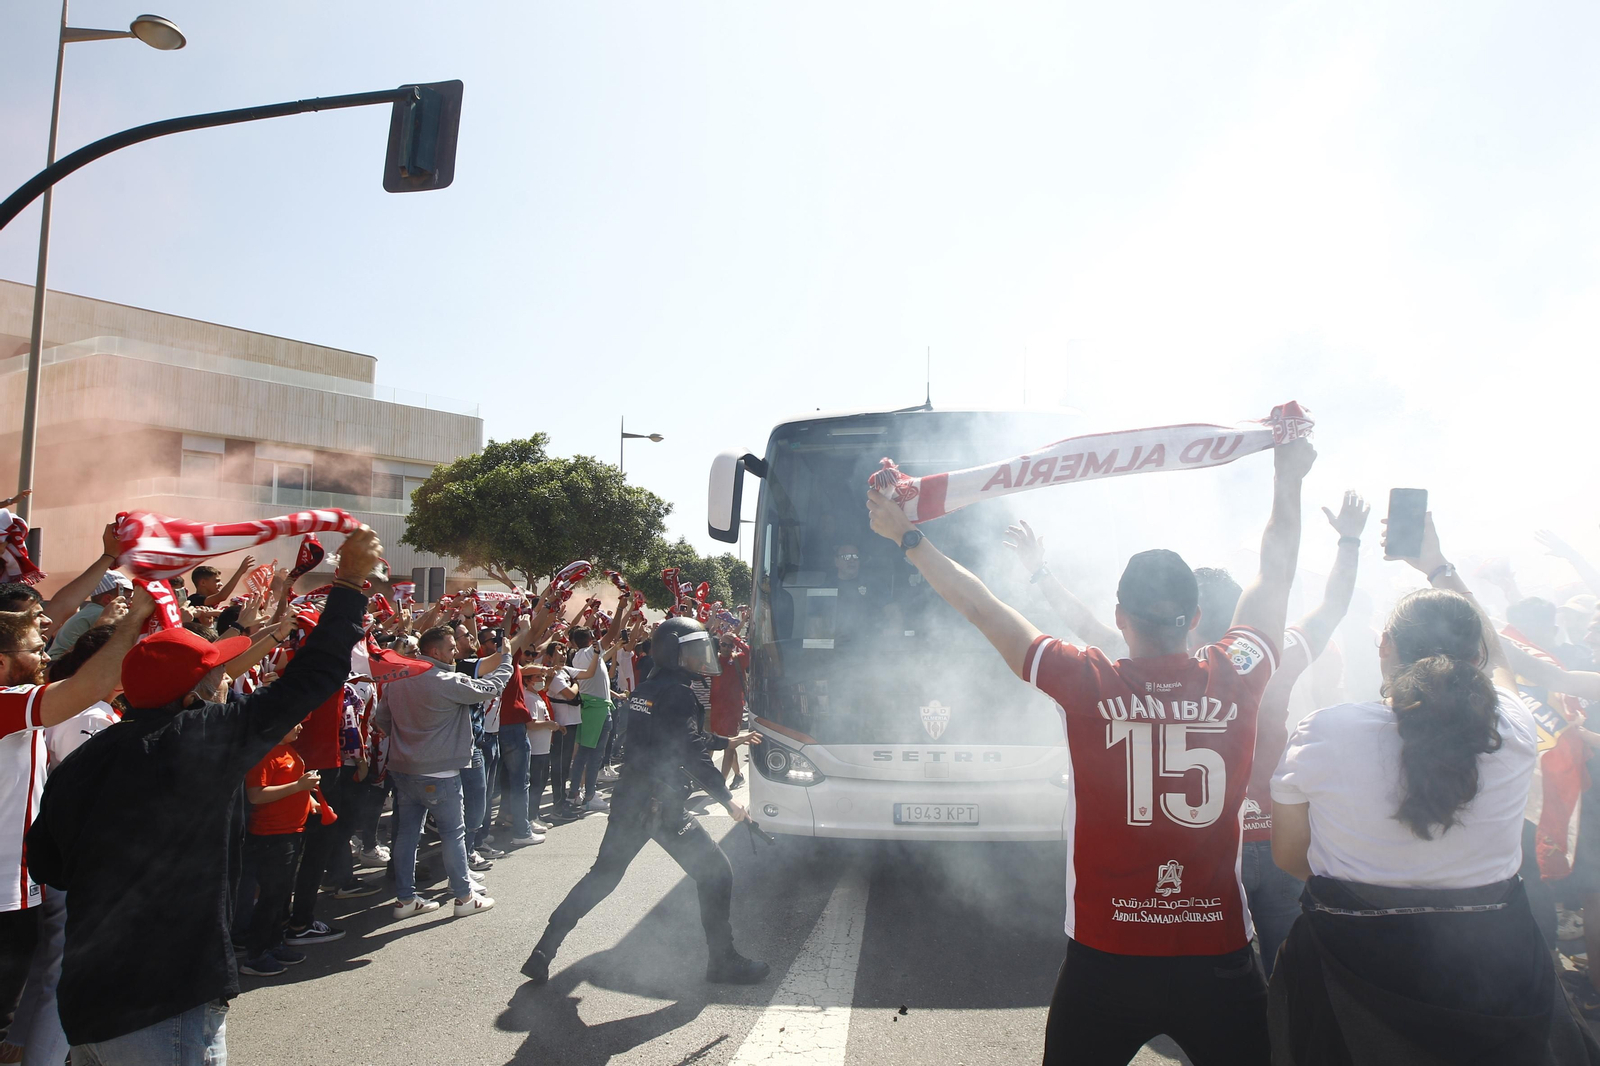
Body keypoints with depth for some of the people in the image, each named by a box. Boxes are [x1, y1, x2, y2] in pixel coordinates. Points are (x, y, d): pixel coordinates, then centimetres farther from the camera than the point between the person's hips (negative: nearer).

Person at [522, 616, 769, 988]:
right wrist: (727, 799, -13)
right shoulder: (676, 693, -14)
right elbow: (694, 755, -18)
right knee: (715, 874, 4)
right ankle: (723, 961, 12)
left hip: (629, 799, 9)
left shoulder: (644, 689, 12)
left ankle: (543, 952, 20)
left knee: (602, 875, 19)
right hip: (662, 806, -9)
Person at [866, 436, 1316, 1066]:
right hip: (1219, 959, 1)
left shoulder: (1087, 685, -14)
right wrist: (1288, 477, 22)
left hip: (1105, 960, -1)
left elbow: (981, 608, -5)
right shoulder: (1235, 678, -8)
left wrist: (907, 537, 6)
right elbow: (1274, 577, 8)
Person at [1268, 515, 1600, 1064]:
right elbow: (1493, 654, 13)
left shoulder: (1322, 732, -18)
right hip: (1494, 971, 3)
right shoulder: (1513, 730, -11)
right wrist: (1440, 568, 22)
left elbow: (1288, 855, -5)